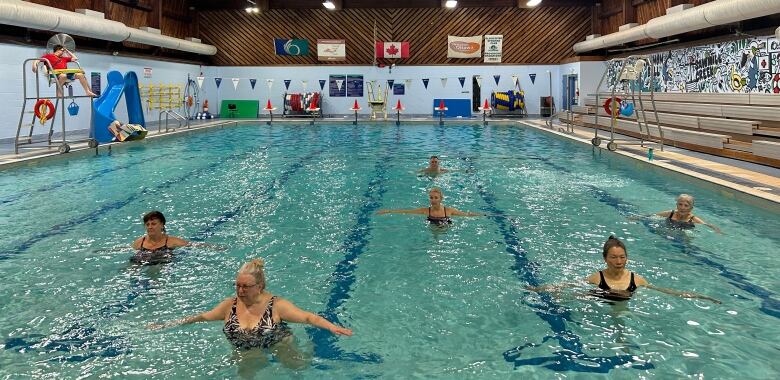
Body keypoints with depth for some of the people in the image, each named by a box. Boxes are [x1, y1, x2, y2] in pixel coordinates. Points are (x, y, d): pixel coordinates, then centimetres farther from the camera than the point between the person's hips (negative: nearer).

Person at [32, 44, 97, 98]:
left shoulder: (63, 58, 30)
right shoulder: (49, 56, 15)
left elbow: (75, 58, 35)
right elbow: (38, 60, 7)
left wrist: (67, 51, 34)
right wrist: (34, 64, -15)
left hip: (66, 73, 5)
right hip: (55, 74, -5)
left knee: (80, 74, -12)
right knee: (63, 75, -41)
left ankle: (88, 92, -16)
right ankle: (59, 93, -30)